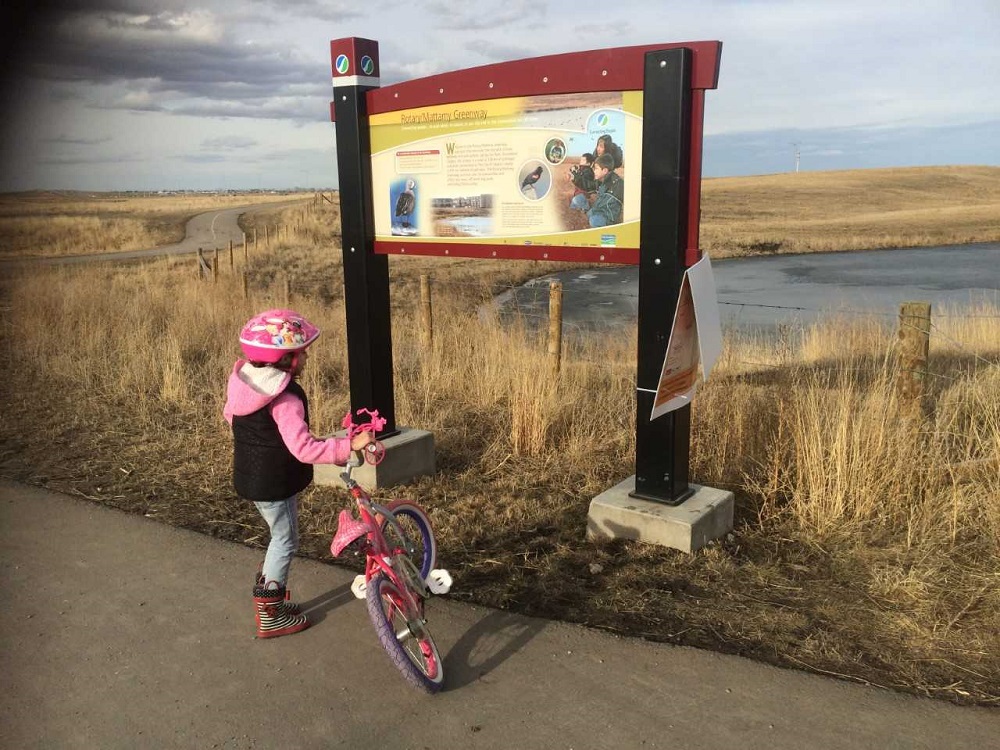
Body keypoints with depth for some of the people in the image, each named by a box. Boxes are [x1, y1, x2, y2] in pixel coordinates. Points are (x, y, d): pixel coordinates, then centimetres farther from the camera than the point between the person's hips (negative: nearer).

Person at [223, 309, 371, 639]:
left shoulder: (242, 380, -1)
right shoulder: (286, 399, -28)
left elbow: (229, 414, 17)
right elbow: (304, 449, -37)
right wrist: (349, 446, -40)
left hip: (249, 477, 9)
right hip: (275, 484, -9)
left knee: (280, 537, 24)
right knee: (285, 542, 8)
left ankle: (267, 601, 35)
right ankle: (271, 617, 17)